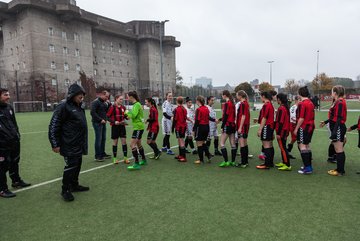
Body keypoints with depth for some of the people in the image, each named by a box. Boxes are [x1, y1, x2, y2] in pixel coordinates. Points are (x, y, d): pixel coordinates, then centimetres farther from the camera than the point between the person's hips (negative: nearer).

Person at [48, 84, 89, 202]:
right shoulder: (63, 107, -14)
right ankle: (65, 190, 13)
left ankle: (74, 185, 31)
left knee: (77, 165, 16)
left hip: (79, 145, 9)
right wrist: (55, 144, -14)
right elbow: (53, 126, -14)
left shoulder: (79, 107, 12)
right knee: (70, 166, -2)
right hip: (69, 145, -8)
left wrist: (83, 142, 22)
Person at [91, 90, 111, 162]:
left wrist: (109, 104, 2)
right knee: (98, 139, -6)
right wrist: (100, 119, -19)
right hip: (97, 123, -8)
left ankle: (102, 154, 23)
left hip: (103, 123, 8)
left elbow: (107, 111, 18)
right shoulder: (96, 102, -10)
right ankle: (97, 156, 0)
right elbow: (92, 112, -18)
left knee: (103, 139, 12)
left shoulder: (104, 102, 15)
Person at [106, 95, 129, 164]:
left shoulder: (123, 107, 7)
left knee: (124, 141, 1)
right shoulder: (112, 107, -8)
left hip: (122, 126, 4)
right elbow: (108, 117, -8)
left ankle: (125, 158, 9)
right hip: (115, 126, -4)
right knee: (115, 142, 4)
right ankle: (114, 158, 16)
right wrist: (114, 122, -20)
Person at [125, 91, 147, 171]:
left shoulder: (137, 105, -15)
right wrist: (128, 114, 8)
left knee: (132, 144, -14)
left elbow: (133, 115, -25)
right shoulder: (137, 104, 14)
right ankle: (144, 160, 35)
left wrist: (128, 112, -8)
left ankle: (136, 164, -13)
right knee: (138, 144, 21)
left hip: (138, 127, -10)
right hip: (139, 126, 10)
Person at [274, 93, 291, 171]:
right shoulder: (286, 107, 13)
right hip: (285, 131, 10)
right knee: (282, 147, 17)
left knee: (283, 148, -6)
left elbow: (280, 122, -21)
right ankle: (284, 162, 27)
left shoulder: (281, 108, -17)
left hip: (282, 131, -10)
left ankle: (287, 165, -4)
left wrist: (278, 133, -20)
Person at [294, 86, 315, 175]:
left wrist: (296, 128, -13)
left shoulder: (302, 104, -16)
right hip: (311, 126, 9)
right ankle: (309, 166, 24)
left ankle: (307, 168, -8)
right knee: (307, 146, 16)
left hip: (304, 127, -9)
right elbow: (312, 116, 18)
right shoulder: (311, 103, 12)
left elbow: (301, 118, -20)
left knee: (302, 146, -6)